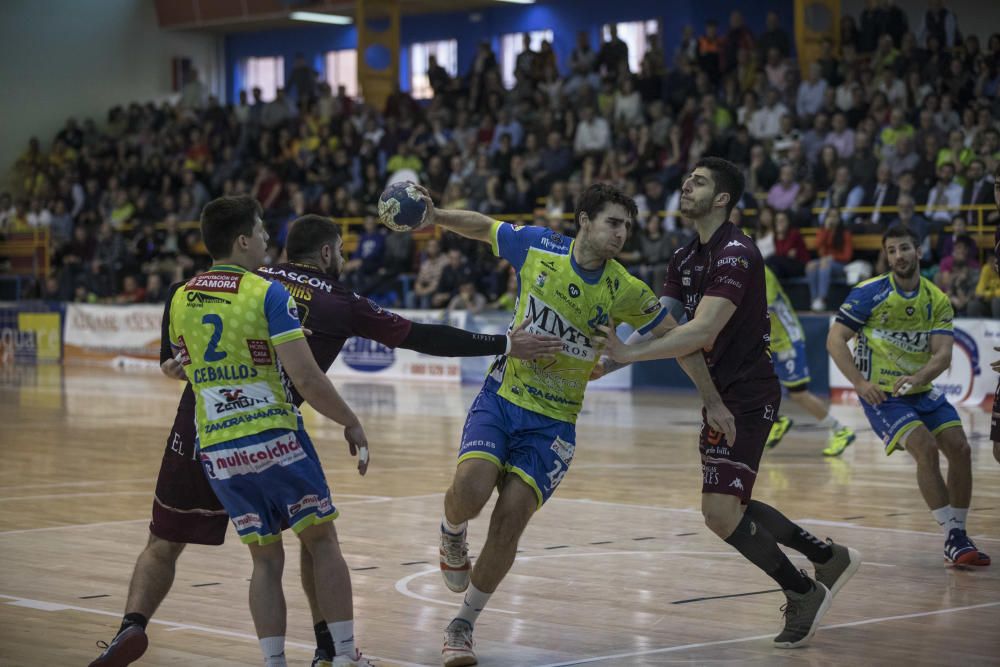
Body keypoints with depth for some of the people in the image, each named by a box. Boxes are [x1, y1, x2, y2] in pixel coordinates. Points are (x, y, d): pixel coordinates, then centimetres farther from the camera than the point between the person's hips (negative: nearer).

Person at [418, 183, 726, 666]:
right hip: (501, 397, 0)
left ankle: (462, 625, 6)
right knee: (470, 490, -25)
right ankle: (452, 535, 14)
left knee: (510, 520, -13)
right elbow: (483, 227, 12)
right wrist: (435, 217, -6)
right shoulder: (536, 247, -5)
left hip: (554, 421, 0)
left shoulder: (624, 291, -7)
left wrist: (714, 403, 4)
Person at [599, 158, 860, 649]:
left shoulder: (736, 254, -20)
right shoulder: (686, 258, 11)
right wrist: (610, 357, -8)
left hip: (747, 395, -10)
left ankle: (804, 593, 4)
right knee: (730, 506, 16)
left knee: (720, 512, -14)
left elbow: (702, 332, -31)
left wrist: (629, 353, -36)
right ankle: (829, 558, 31)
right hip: (722, 393, 10)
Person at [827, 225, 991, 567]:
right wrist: (860, 383, -21)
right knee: (926, 449, -23)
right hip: (881, 394, -5)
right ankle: (953, 539, -18)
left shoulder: (937, 300, 2)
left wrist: (918, 377, -29)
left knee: (960, 450, -6)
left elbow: (942, 354, -8)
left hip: (921, 391, 5)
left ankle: (960, 536, 9)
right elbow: (835, 340, -10)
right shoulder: (869, 294, -9)